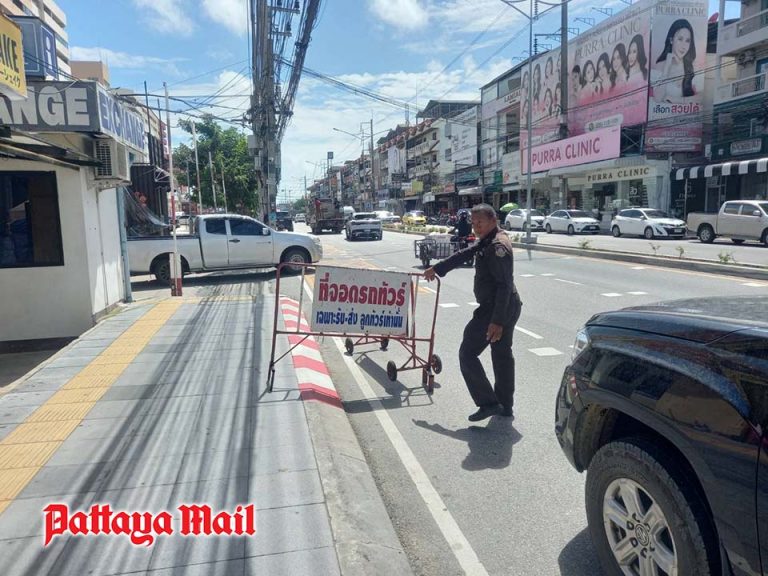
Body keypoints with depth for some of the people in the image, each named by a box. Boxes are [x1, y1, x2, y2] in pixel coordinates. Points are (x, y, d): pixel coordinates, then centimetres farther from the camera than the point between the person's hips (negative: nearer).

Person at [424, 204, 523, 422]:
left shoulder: (498, 245, -19)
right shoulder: (488, 241, 12)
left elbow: (504, 285, -24)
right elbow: (464, 255, 23)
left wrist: (497, 320, -27)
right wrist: (437, 268, 29)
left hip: (495, 309, -10)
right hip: (510, 308, 10)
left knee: (467, 353, -3)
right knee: (502, 355, 16)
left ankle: (488, 403, -4)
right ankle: (505, 405, 26)